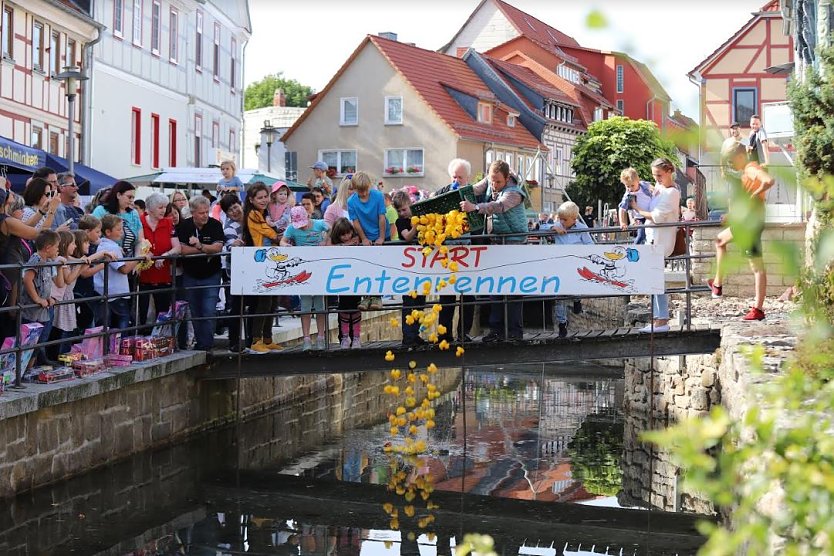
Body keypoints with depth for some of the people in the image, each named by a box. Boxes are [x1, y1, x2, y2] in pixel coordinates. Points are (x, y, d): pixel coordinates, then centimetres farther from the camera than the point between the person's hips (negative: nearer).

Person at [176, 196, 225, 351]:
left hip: (211, 276, -2)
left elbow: (218, 247, -16)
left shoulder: (215, 225, -6)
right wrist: (207, 250, -13)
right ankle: (198, 343, 19)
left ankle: (205, 346, -3)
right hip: (190, 276, 2)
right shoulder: (184, 226, -3)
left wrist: (200, 246, -25)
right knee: (194, 313, 8)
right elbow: (182, 249, -13)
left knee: (209, 313, -7)